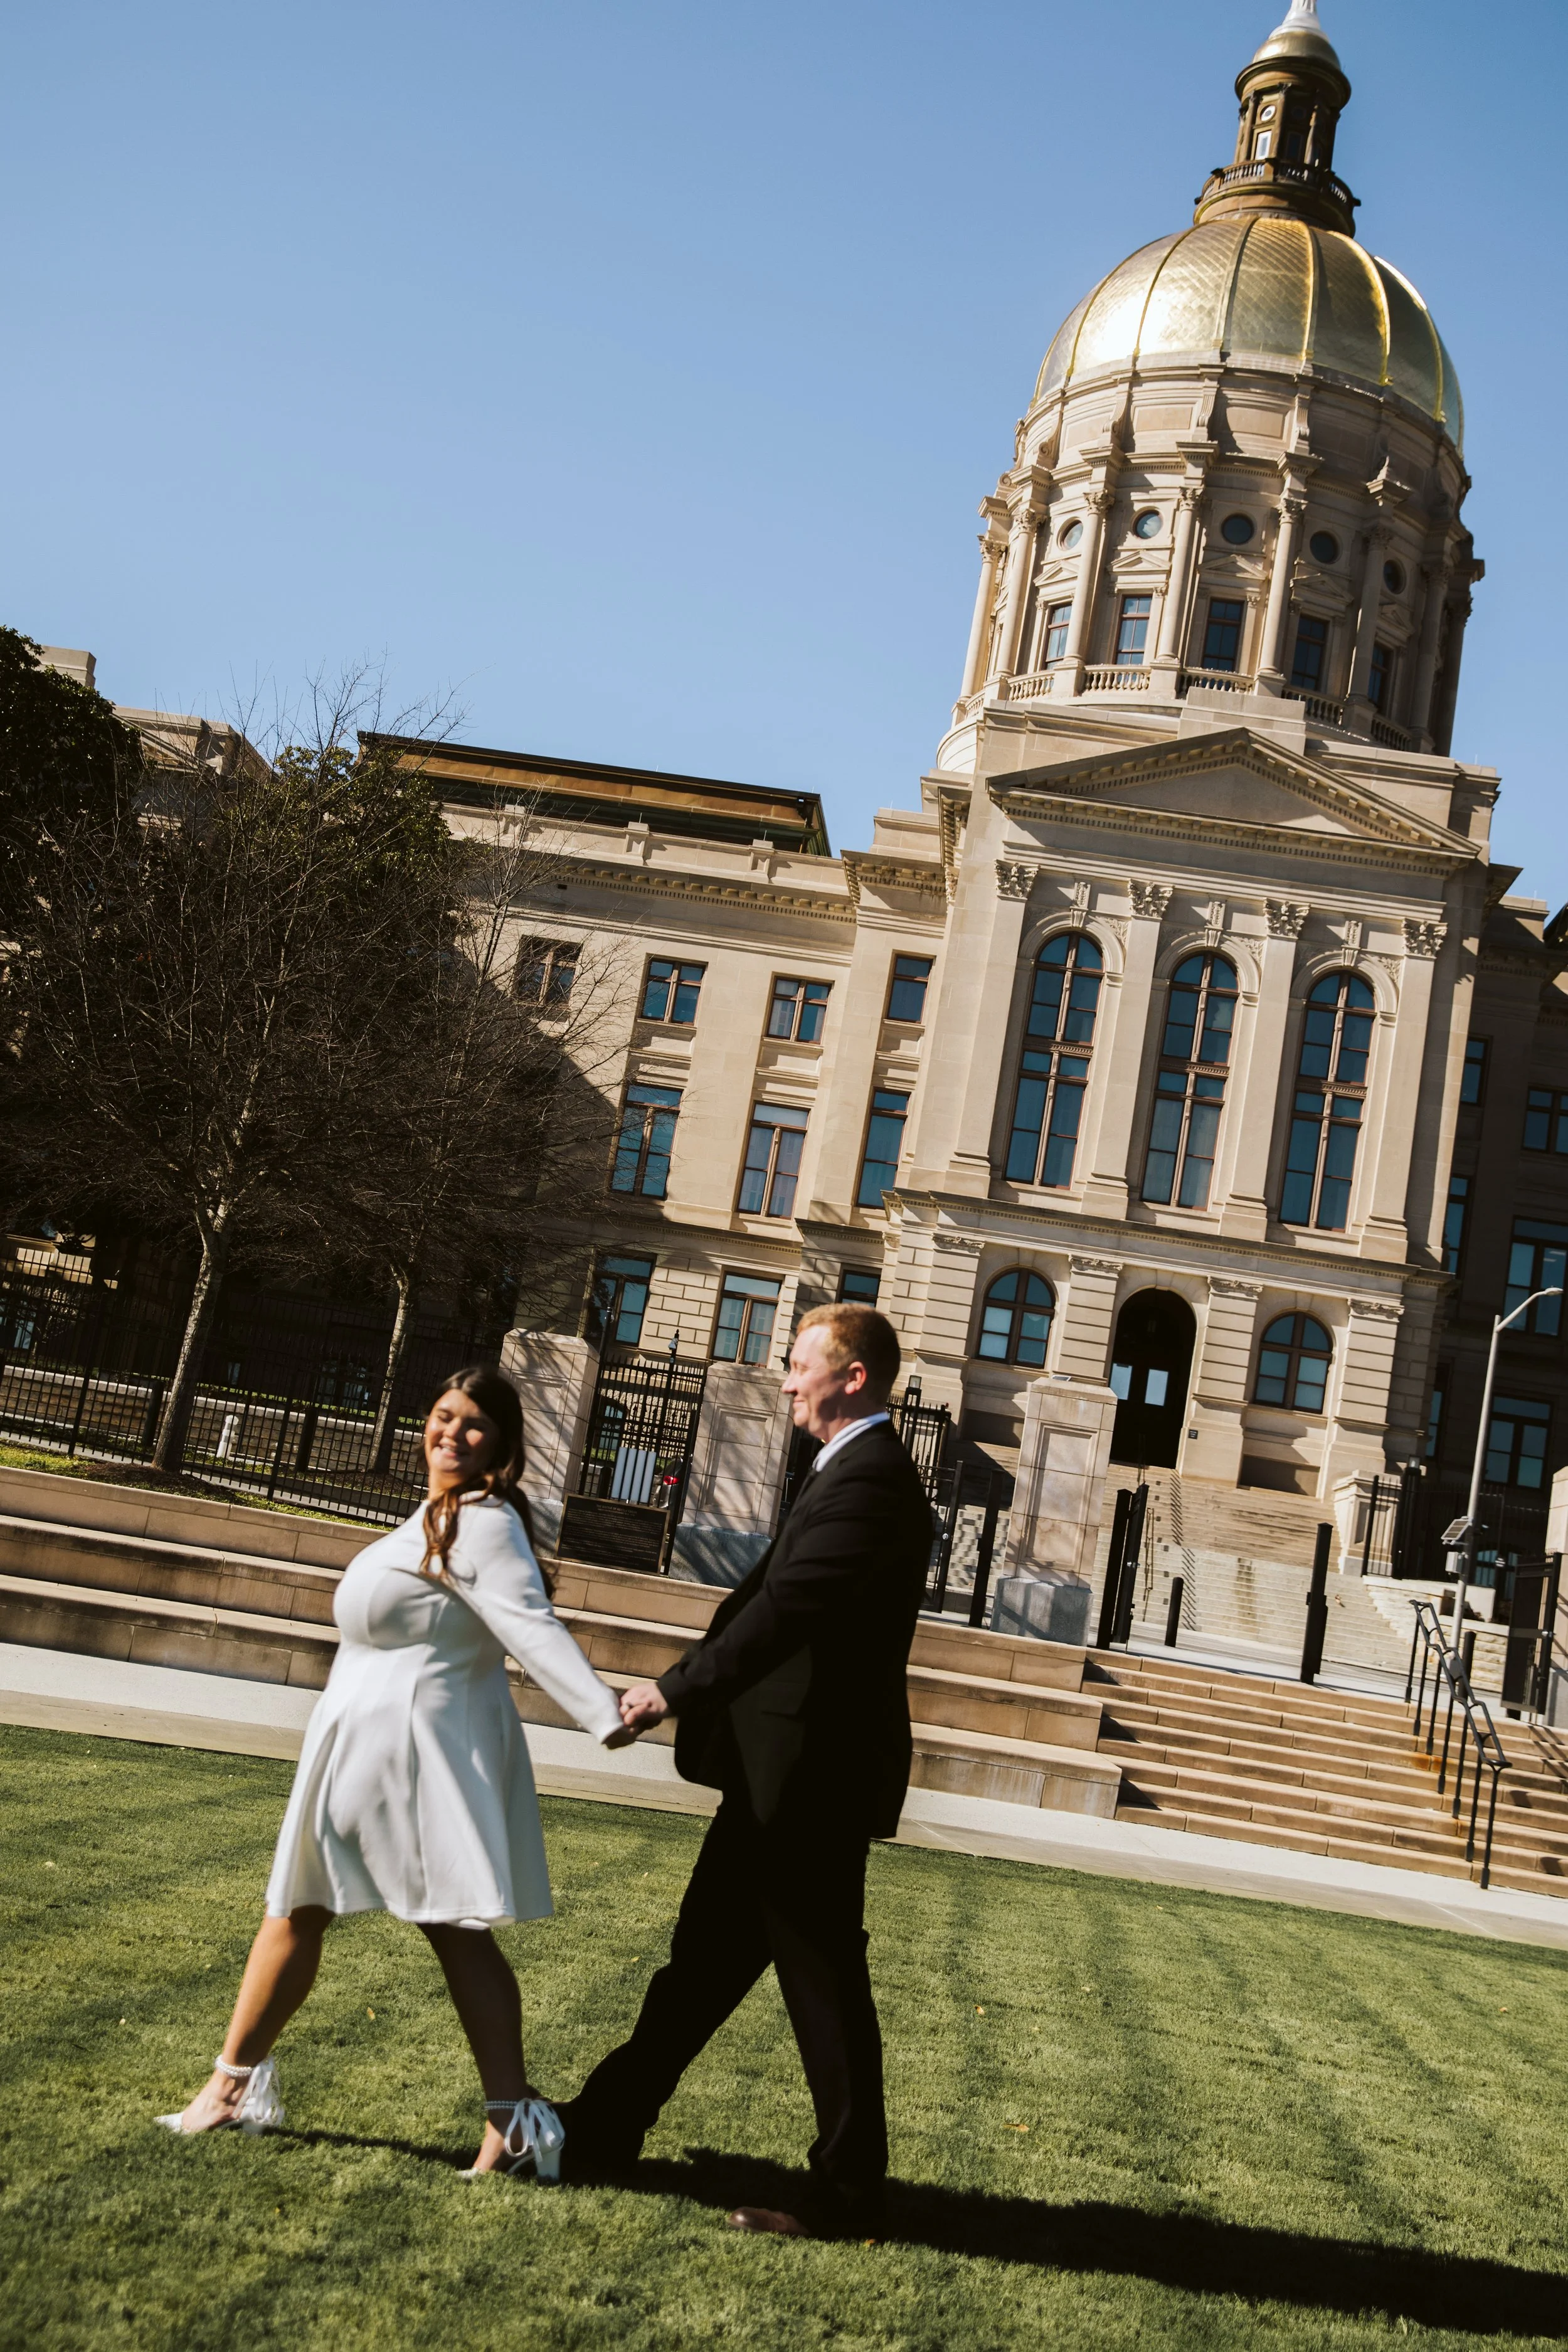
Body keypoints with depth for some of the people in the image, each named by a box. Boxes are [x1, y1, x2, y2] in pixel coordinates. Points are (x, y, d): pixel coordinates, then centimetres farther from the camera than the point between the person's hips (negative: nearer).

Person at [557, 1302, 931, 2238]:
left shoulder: (868, 1479, -18)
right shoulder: (862, 1472, 15)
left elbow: (785, 1610, -26)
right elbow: (771, 1598, 16)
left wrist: (676, 1689, -18)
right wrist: (681, 1690, 10)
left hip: (813, 1782, -10)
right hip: (791, 1775, 10)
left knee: (825, 1986, 1)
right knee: (705, 1960, 18)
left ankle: (849, 2195, 14)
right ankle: (603, 2132, 29)